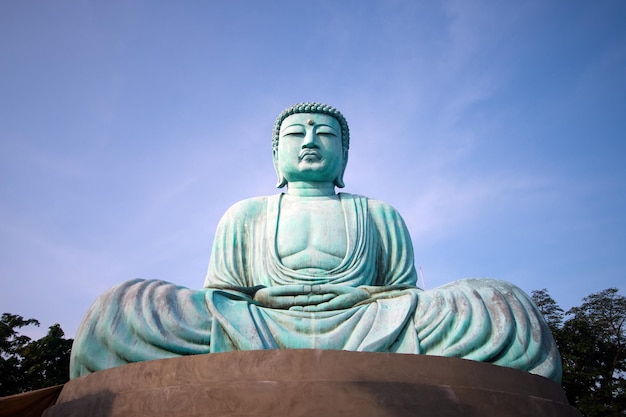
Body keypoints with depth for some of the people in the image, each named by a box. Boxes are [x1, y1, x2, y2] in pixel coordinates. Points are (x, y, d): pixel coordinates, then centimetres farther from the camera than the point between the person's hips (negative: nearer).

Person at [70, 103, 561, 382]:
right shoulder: (244, 216, 21)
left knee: (504, 310, -21)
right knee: (117, 312, -22)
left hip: (367, 336, 1)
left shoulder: (382, 217, 22)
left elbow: (407, 300, 14)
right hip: (257, 339, 0)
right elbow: (217, 299, 11)